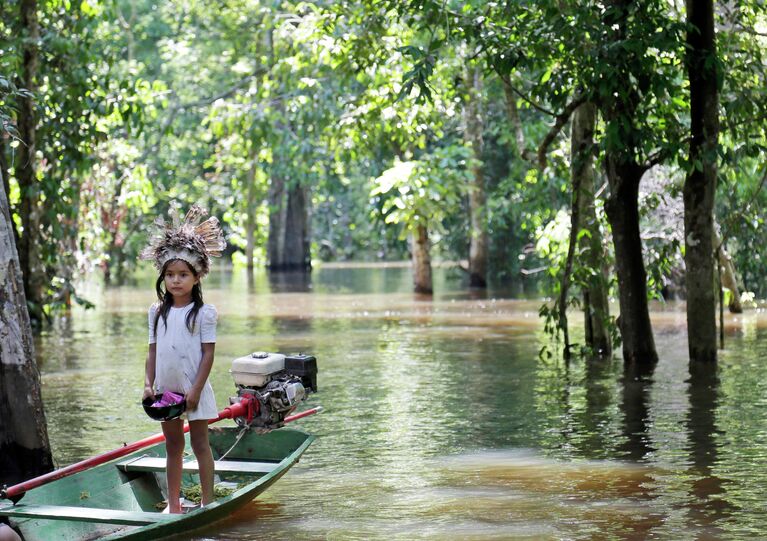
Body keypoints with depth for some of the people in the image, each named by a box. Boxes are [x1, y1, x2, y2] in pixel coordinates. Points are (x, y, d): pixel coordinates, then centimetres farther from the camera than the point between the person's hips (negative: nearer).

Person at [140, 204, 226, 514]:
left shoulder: (203, 313, -7)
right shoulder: (157, 312, 7)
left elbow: (208, 353, -10)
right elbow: (153, 351, 8)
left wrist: (196, 390, -15)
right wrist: (149, 383, -2)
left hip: (193, 391, -5)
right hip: (166, 390, 5)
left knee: (200, 443, 1)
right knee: (173, 446, 12)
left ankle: (207, 502, 7)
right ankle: (173, 503, 18)